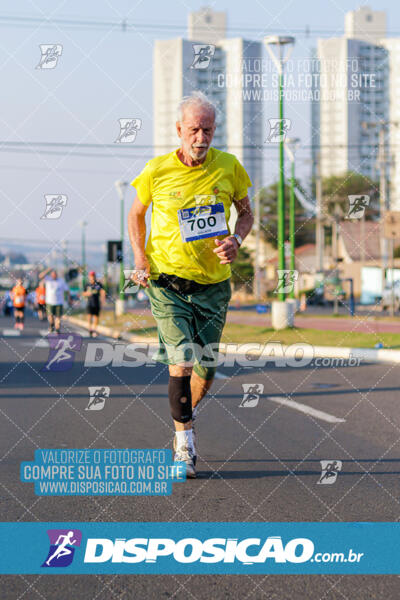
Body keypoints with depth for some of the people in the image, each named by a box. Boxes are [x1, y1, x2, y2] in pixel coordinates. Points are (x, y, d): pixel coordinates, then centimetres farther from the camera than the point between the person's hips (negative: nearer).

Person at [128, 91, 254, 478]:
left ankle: (186, 417, 39)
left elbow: (246, 213, 11)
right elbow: (136, 214, 10)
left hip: (213, 283, 2)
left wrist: (236, 240, -10)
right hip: (167, 281, -2)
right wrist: (140, 259, -3)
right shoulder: (157, 171, -7)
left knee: (206, 369, 9)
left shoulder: (228, 167, -4)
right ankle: (184, 445, -1)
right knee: (181, 362, -14)